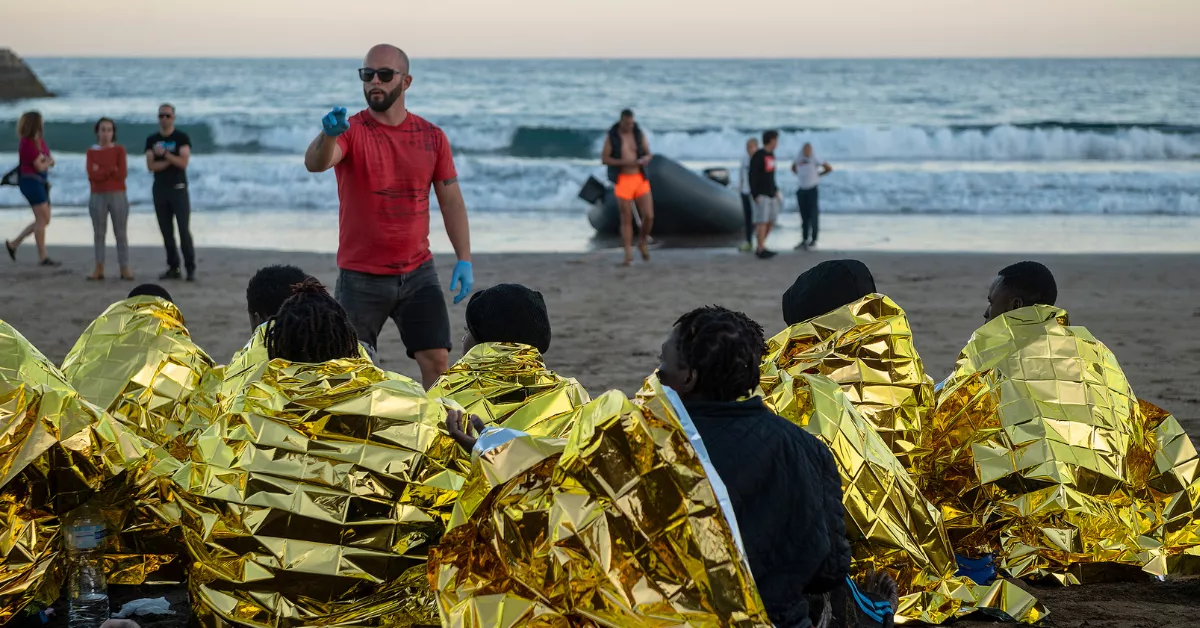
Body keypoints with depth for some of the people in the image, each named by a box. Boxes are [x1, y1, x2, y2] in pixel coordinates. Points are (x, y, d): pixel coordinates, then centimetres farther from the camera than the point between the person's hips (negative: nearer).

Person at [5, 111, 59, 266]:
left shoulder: (39, 140, 11)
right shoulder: (27, 143, -16)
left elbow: (49, 160, 14)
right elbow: (40, 166, -14)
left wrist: (46, 161, -9)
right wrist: (49, 162, 6)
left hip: (40, 182, 9)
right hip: (31, 182, -9)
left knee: (44, 220, 11)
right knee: (42, 219, -9)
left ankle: (13, 244, 18)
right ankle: (42, 257, -5)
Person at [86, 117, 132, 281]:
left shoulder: (119, 150, 3)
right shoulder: (91, 152, 6)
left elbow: (121, 174, -9)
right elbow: (92, 176, -7)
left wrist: (101, 172, -7)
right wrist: (111, 170, -10)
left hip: (117, 196, -2)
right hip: (98, 196, 2)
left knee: (120, 233, -1)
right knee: (99, 233, 3)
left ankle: (124, 269, 0)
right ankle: (99, 269, 6)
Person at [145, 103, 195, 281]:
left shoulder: (182, 138, -1)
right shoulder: (151, 140, 9)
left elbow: (183, 162, -12)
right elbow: (151, 166, -2)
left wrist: (165, 154, -18)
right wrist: (171, 161, -11)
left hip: (178, 188, -4)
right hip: (159, 189, 4)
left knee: (184, 230, -10)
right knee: (166, 231, 4)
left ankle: (191, 268, -8)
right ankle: (173, 268, 9)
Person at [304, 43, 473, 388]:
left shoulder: (432, 137, 3)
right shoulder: (350, 131, -7)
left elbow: (451, 200, 7)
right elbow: (314, 163, -28)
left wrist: (464, 259, -1)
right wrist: (328, 134, -50)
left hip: (418, 273, 2)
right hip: (361, 278, -2)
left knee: (437, 360, -2)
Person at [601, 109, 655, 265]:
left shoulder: (639, 133, 1)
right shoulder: (611, 136, -6)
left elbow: (648, 155, 6)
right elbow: (604, 159, -6)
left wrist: (643, 160, -20)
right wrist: (624, 162, -21)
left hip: (640, 179, 2)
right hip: (622, 181, -2)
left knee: (649, 216, -6)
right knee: (627, 219, -3)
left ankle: (642, 242, 23)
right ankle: (628, 256, 6)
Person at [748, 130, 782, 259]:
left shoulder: (771, 155, 13)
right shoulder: (758, 156, -12)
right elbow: (752, 176, -14)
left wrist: (775, 190, 18)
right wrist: (755, 195, -18)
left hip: (771, 194, 9)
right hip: (761, 195, -9)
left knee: (771, 221, 8)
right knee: (762, 222, -9)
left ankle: (760, 247, 15)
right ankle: (761, 250, -6)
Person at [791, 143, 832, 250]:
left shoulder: (814, 160, -7)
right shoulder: (798, 160, 6)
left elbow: (829, 168, -1)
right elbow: (793, 168, 28)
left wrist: (818, 174, 3)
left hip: (812, 190, -5)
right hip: (802, 190, 5)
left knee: (813, 215, -3)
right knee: (804, 216, 9)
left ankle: (813, 240, 3)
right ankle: (804, 240, 15)